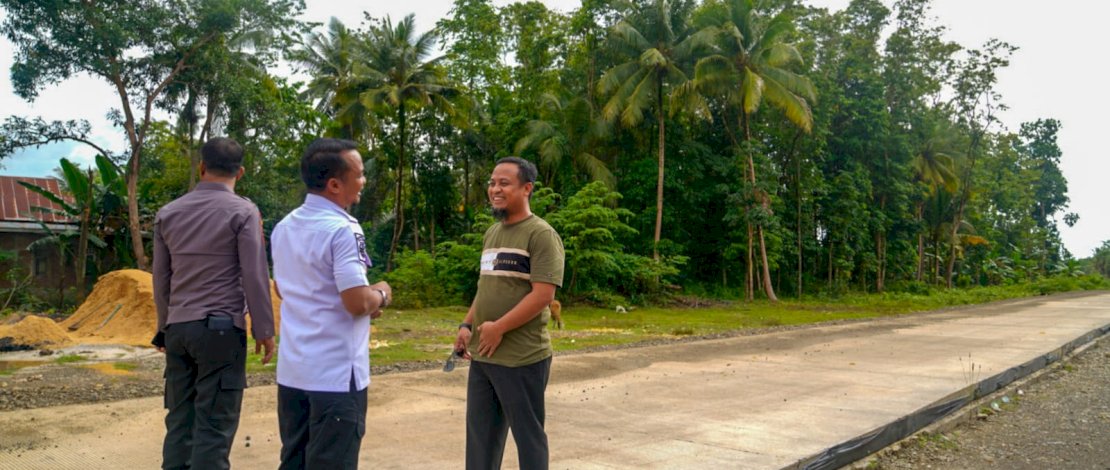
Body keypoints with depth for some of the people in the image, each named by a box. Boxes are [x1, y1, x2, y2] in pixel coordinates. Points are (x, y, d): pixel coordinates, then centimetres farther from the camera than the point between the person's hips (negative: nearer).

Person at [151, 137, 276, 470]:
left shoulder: (168, 213, 10)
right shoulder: (243, 211, -6)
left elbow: (161, 278, 14)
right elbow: (255, 276, -8)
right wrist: (264, 330, -2)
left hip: (178, 328, 5)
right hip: (222, 328, -5)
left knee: (180, 419, 11)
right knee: (214, 424, -2)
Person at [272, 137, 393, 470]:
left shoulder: (284, 227, 8)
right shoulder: (343, 230, -19)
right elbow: (358, 304, -24)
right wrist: (381, 295, -1)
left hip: (292, 369, 8)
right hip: (335, 374, -8)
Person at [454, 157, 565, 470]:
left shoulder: (541, 234, -11)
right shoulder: (491, 234, 14)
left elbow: (543, 295, -19)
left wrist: (499, 328, -18)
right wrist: (467, 325, 7)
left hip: (523, 358, -8)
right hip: (483, 355, 8)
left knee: (528, 435, 6)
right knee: (480, 432, 15)